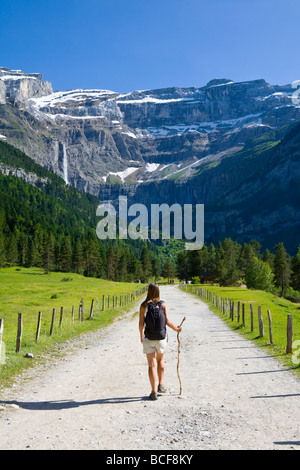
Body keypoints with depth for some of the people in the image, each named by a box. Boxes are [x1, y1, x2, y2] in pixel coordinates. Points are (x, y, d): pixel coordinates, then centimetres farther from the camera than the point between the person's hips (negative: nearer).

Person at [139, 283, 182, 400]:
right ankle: (160, 385, 26)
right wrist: (176, 329, 9)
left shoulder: (144, 305, -6)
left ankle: (154, 392, 4)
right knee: (160, 360, 25)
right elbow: (167, 321, -8)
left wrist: (141, 336, 10)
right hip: (161, 337, 2)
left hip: (148, 338, -1)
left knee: (152, 364, 4)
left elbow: (141, 323, -6)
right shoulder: (163, 304, -4)